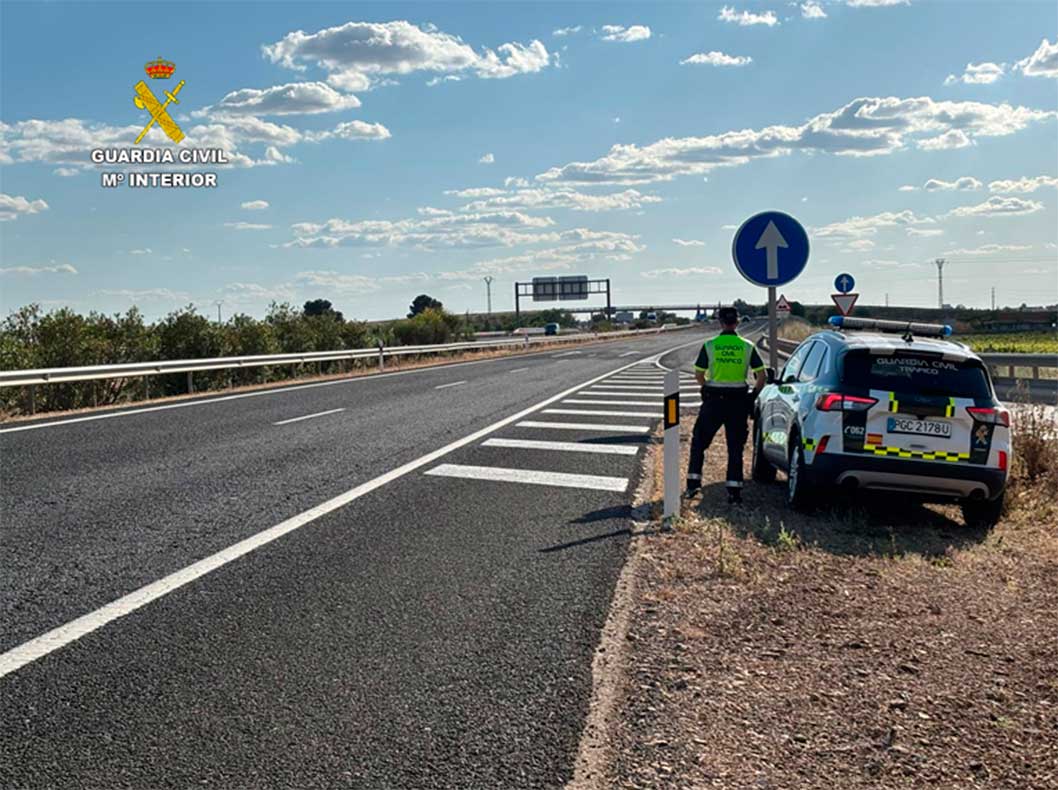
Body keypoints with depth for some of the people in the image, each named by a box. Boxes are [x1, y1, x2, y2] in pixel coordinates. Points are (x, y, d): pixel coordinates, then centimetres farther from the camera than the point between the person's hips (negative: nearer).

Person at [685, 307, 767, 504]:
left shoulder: (709, 345, -4)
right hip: (738, 401, 1)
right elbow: (761, 375, -1)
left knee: (699, 442, 13)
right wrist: (753, 394, 13)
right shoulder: (747, 347, 0)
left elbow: (698, 374, -1)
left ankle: (693, 482, 12)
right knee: (735, 448, 7)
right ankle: (734, 491, 4)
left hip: (714, 399, -1)